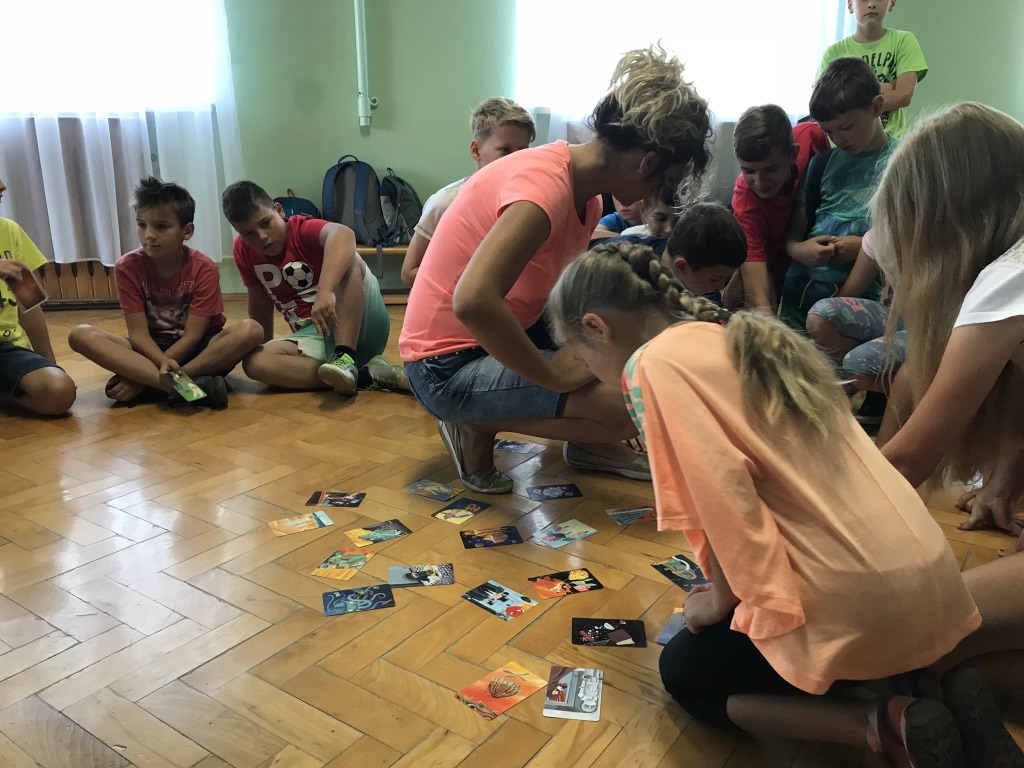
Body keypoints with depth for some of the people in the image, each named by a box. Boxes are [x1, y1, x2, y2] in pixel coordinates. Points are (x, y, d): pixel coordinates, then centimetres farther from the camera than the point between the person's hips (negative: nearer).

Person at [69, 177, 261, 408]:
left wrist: (140, 376, -22)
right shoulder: (127, 267, -9)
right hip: (150, 351, 2)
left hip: (197, 352, -1)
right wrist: (162, 364, -34)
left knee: (250, 330, -31)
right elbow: (138, 333, -12)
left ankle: (146, 383, -30)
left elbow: (192, 335, -16)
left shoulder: (204, 269, -13)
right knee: (80, 334, -25)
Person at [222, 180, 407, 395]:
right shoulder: (243, 250, 4)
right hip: (316, 337, 5)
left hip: (363, 325, -5)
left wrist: (326, 290, -51)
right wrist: (264, 346, 22)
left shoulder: (304, 230, -13)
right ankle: (367, 376, -25)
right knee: (255, 362, -22)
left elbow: (343, 235, -38)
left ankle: (346, 357, -33)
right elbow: (260, 302, 18)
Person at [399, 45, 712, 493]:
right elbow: (472, 302, -39)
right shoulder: (546, 184, -26)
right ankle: (478, 426, -4)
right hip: (448, 364, -9)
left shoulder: (587, 196, 3)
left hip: (500, 335, 9)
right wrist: (554, 377, -28)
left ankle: (589, 443, 18)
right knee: (627, 406, -22)